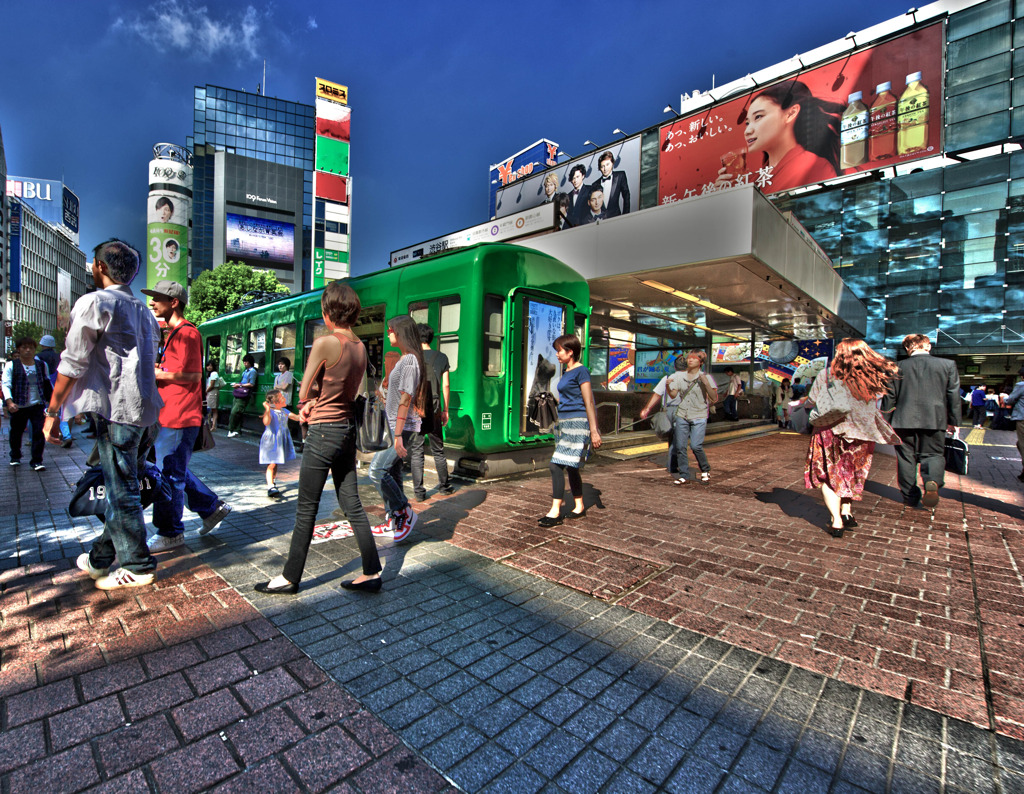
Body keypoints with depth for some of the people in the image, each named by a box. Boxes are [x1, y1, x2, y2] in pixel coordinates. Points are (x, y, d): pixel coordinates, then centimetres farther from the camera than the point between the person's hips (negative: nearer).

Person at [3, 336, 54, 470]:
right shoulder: (11, 365, 0)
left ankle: (36, 461, 0)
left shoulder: (41, 365, 9)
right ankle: (15, 457, 37)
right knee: (16, 431, 13)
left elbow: (47, 384, 20)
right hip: (18, 406, -1)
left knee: (39, 431, -7)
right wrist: (9, 402, -22)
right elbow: (6, 385, -8)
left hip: (37, 405, 1)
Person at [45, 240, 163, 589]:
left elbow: (73, 364, -9)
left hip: (115, 407, -8)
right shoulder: (142, 310, 17)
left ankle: (137, 566, 7)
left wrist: (52, 411, -2)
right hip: (139, 406, 8)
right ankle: (102, 556, 30)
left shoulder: (93, 302, -7)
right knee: (119, 483, 17)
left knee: (121, 488, -1)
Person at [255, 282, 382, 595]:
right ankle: (372, 573, 18)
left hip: (323, 432, -7)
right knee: (352, 505, 12)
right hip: (348, 428, 7)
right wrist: (318, 403, 4)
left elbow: (303, 392, -8)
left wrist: (308, 403, 12)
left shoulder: (325, 343, -16)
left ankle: (290, 577, 22)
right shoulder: (360, 347, 6)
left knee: (306, 509, 7)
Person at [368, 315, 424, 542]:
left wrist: (398, 434, -23)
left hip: (403, 427, -10)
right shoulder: (404, 359, 16)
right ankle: (394, 521, 22)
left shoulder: (410, 360, -15)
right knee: (391, 473, 12)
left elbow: (406, 399, -21)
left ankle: (405, 512, 2)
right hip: (393, 426, 10)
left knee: (377, 470, -12)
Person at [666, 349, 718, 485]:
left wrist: (706, 383, -23)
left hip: (699, 417, -3)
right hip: (682, 415, 3)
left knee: (695, 445, -14)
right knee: (680, 446, 0)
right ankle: (684, 475, 12)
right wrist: (668, 386, -17)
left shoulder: (705, 378, -4)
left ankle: (705, 470, 12)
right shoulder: (680, 376, 6)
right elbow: (673, 394, 2)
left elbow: (714, 399, -11)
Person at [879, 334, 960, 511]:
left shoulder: (899, 367, 1)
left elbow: (890, 396, 3)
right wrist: (953, 421, 12)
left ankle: (911, 498, 13)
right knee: (933, 454, 10)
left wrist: (886, 414, 15)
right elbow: (954, 395, 4)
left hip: (904, 420, 0)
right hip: (934, 420, 0)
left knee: (906, 458, 9)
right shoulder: (948, 365, 3)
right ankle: (932, 481, -21)